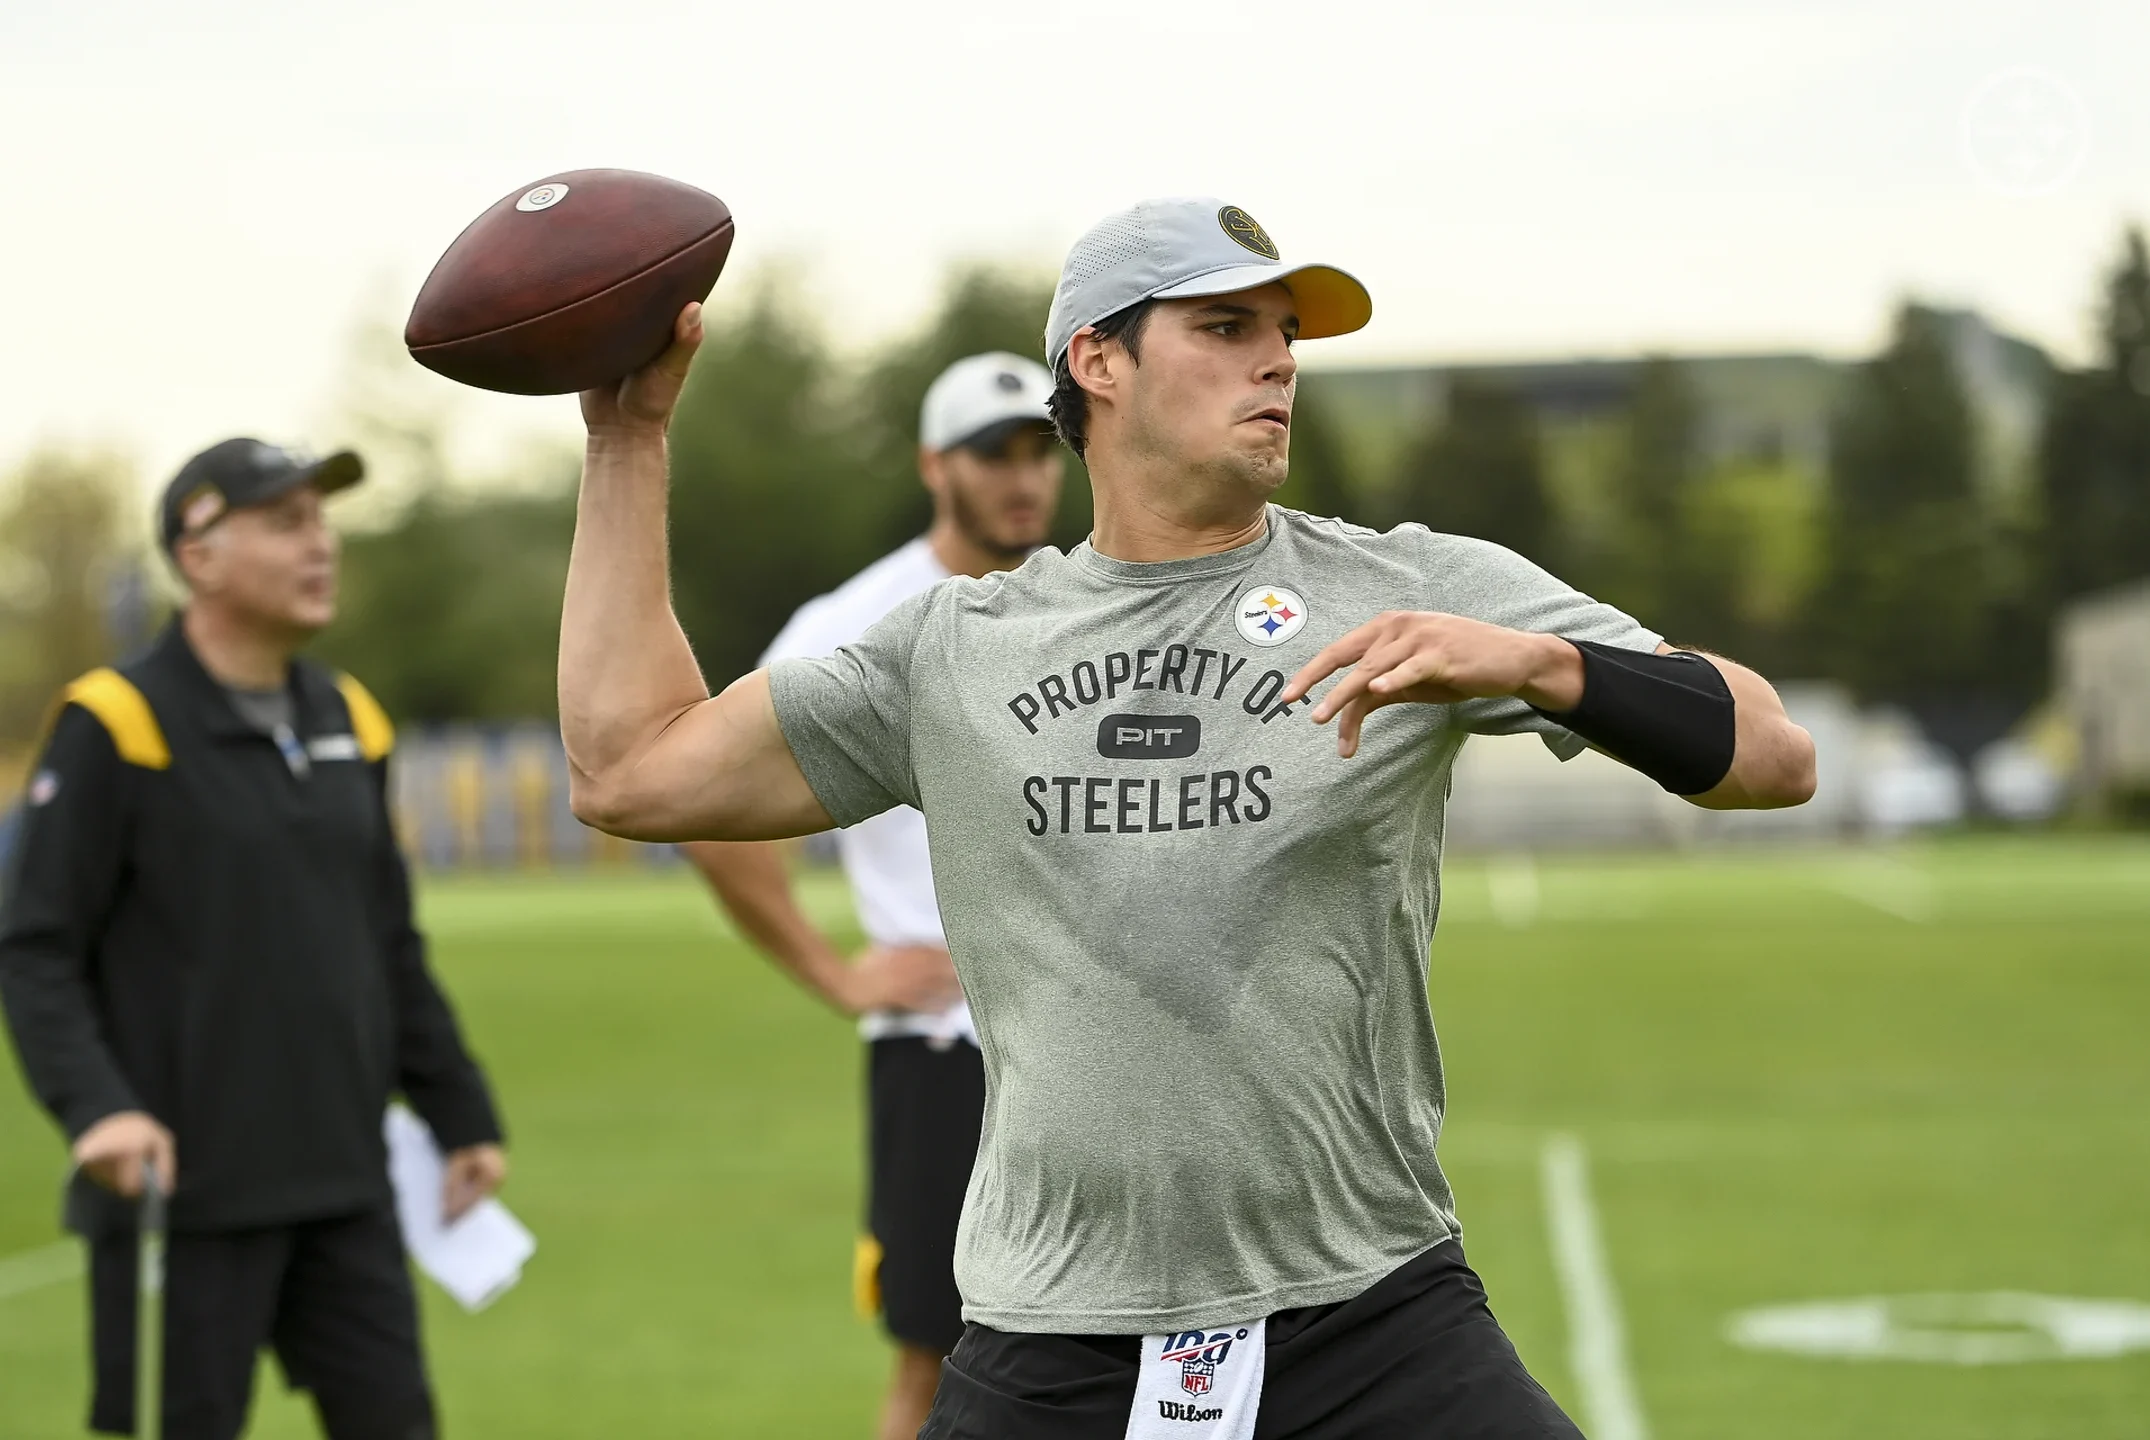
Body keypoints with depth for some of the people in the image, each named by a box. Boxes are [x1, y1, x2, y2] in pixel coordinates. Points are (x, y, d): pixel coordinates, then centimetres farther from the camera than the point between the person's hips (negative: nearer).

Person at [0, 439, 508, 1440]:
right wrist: (92, 1107, -25)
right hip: (183, 1192, -6)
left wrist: (459, 1114, 18)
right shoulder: (117, 727, -8)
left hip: (343, 1188, 6)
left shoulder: (347, 721, 12)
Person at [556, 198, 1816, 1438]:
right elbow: (630, 769, 12)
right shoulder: (953, 648, 11)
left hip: (1372, 1330, -2)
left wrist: (1535, 662, -23)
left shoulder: (1419, 592, 3)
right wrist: (633, 435, 14)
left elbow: (1775, 758, -4)